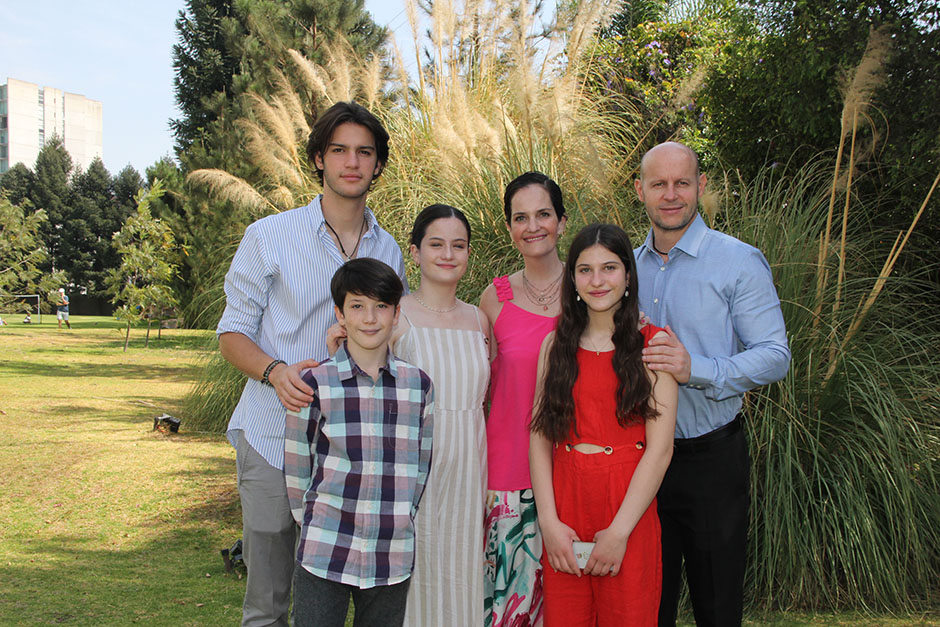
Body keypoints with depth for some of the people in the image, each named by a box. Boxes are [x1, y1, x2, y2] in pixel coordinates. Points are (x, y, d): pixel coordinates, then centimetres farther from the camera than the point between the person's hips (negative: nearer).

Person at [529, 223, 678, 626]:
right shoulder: (556, 344, 8)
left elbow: (660, 448, -8)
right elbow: (539, 438, 3)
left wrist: (619, 531, -13)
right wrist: (549, 521, -8)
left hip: (628, 506, -2)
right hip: (564, 504, 3)